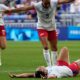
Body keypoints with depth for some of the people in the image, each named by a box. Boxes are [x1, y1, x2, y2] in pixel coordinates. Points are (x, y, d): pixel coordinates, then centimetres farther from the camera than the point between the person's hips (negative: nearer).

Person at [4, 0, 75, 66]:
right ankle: (49, 66, -12)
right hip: (42, 28, -3)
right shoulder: (37, 6, -23)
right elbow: (24, 8, -28)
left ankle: (55, 65, 23)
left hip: (52, 28, 3)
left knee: (54, 48, 10)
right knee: (46, 47, -16)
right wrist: (11, 10, -33)